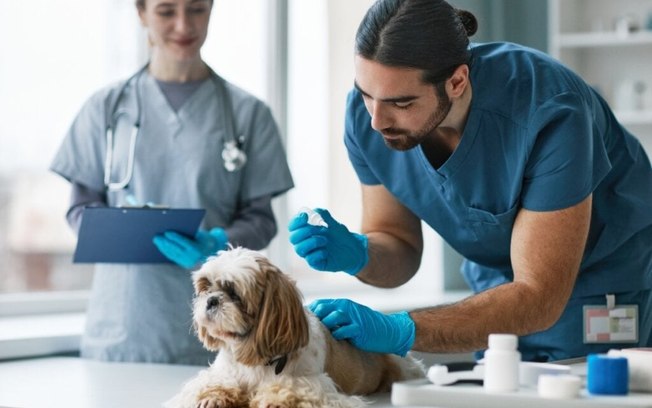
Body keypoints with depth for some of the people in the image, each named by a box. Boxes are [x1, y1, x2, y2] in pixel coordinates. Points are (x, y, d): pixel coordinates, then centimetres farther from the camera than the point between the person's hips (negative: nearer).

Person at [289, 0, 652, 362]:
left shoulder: (547, 115, -35)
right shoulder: (367, 112, -19)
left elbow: (539, 299, -34)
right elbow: (399, 248, -6)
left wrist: (402, 331, -43)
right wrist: (356, 255, -30)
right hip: (497, 291, 4)